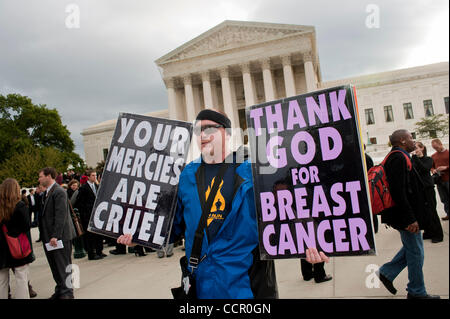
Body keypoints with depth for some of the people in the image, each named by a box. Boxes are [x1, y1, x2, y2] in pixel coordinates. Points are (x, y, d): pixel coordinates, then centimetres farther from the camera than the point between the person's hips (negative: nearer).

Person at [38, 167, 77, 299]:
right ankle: (60, 290, 29)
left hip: (60, 236, -9)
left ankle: (67, 292, 10)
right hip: (49, 237, 9)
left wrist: (55, 236, -23)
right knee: (54, 266, 17)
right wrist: (46, 236, 12)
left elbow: (61, 215, -21)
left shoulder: (59, 192, -15)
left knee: (63, 266, 0)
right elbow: (46, 214, 17)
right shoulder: (47, 193, 15)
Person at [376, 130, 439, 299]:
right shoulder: (399, 158, -19)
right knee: (415, 252, 3)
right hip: (404, 215, -10)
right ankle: (416, 292, 18)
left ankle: (386, 272, 22)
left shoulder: (397, 157, 14)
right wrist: (410, 218, -26)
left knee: (412, 248, 19)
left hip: (403, 214, 10)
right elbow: (398, 191, -27)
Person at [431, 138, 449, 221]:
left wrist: (446, 167, -18)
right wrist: (433, 170, -1)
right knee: (444, 199, 9)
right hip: (439, 181, 4)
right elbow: (431, 167, 20)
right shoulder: (433, 156, 11)